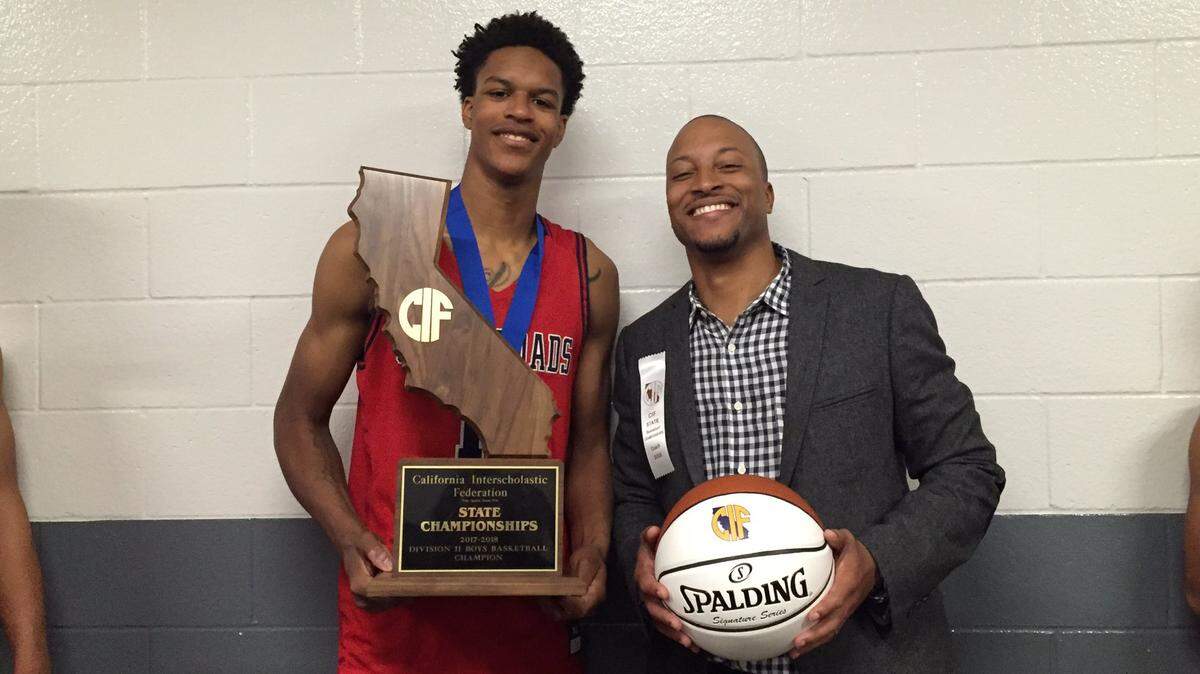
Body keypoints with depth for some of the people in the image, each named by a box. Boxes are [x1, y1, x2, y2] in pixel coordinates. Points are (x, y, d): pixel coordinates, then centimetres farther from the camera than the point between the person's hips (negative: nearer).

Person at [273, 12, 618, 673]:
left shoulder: (590, 274, 3)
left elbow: (587, 444, 9)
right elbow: (299, 419, 0)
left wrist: (592, 554, -7)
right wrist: (351, 539, -14)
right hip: (394, 617, -2)